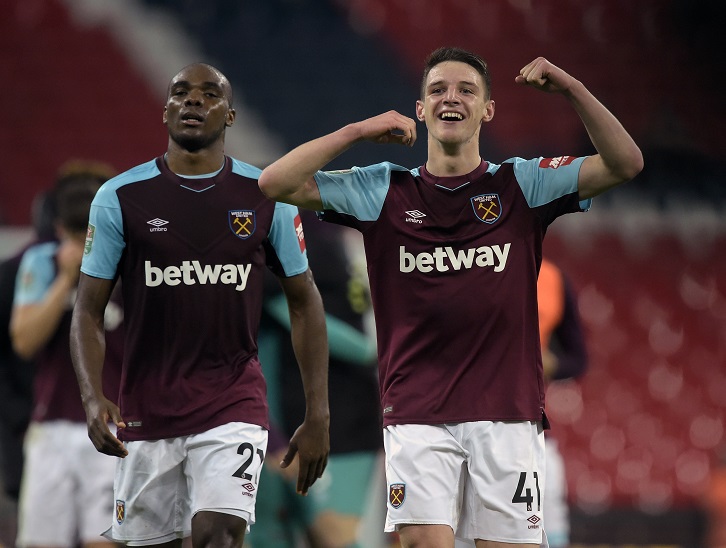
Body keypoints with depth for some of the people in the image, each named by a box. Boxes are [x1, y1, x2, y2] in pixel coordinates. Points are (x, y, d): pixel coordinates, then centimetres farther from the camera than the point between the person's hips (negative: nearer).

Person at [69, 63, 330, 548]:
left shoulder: (267, 198, 2)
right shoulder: (121, 198, 0)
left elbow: (304, 303, 8)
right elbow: (89, 310, 2)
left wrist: (318, 415, 2)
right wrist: (93, 398, -15)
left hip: (234, 405, -1)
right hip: (146, 412, 1)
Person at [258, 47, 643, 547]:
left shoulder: (522, 185, 8)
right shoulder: (385, 191, 10)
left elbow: (625, 164, -1)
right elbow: (276, 184, 4)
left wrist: (572, 89, -12)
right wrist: (357, 131, -2)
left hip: (507, 412, 0)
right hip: (417, 415, 0)